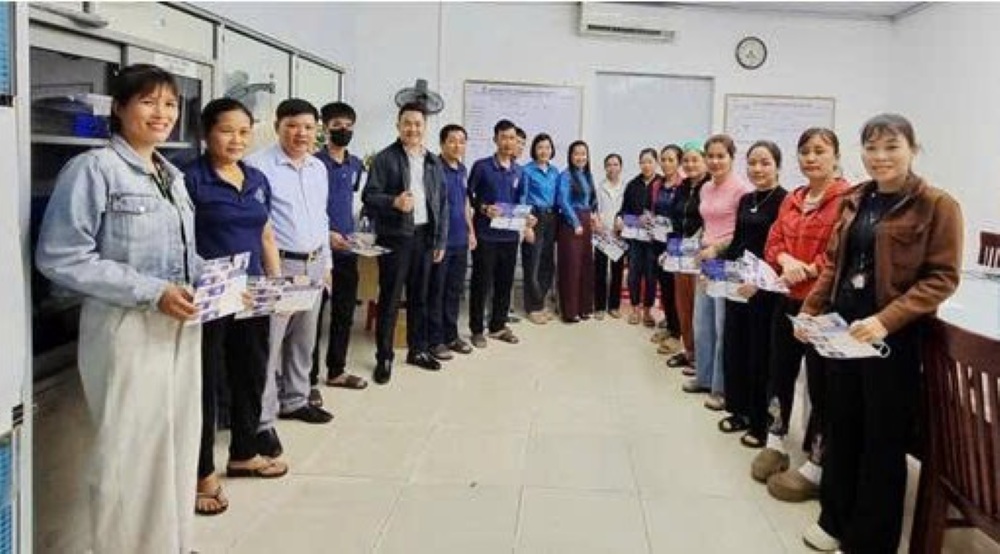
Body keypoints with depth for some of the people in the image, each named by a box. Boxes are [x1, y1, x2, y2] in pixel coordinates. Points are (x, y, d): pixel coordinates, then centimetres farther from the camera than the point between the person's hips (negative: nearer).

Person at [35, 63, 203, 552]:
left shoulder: (172, 176, 14)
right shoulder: (93, 169, -10)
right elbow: (60, 257, -16)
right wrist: (152, 292, -21)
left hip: (181, 325, 8)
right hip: (127, 328, -7)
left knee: (179, 442, 15)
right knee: (131, 451, 1)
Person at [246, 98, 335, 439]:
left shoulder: (319, 168, 12)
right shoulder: (258, 164, -11)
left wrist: (326, 262, 20)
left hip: (314, 264, 8)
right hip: (278, 265, -7)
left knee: (304, 340, 17)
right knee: (268, 343, -4)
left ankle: (295, 401, 33)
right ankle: (262, 420, 4)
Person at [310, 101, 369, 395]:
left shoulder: (356, 165, 11)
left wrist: (352, 232, 12)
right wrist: (326, 234, -18)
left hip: (347, 248, 7)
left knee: (344, 312, 13)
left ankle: (336, 370, 26)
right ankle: (308, 378, 6)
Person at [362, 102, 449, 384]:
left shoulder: (433, 161, 11)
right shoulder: (384, 158, -5)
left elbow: (442, 202, 13)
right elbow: (369, 196, -9)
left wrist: (441, 240, 8)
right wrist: (394, 202, -28)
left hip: (424, 236, 5)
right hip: (394, 237, -5)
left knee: (419, 297, 14)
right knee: (390, 299, 1)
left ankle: (418, 350, 28)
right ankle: (384, 358, 11)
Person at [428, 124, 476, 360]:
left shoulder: (462, 170, 12)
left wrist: (471, 230, 19)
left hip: (460, 240, 7)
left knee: (455, 290, 13)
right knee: (436, 291, 1)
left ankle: (451, 335, 24)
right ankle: (434, 340, 9)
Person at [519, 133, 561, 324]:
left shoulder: (555, 171, 13)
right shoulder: (527, 170, -3)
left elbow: (557, 198, 17)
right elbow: (522, 197, -3)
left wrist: (557, 220, 10)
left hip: (551, 218, 6)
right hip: (534, 218, -6)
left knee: (548, 263, 7)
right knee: (533, 264, -4)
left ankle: (539, 303, 21)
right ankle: (533, 307, 5)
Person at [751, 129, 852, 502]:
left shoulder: (847, 199, -10)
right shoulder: (791, 200, 13)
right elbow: (773, 244, 11)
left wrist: (807, 270, -21)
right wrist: (786, 260, -10)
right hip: (788, 300, 7)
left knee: (820, 384, 1)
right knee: (780, 373, 16)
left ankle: (816, 469, 12)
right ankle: (775, 444, 33)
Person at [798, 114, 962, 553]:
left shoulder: (937, 205, -9)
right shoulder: (855, 200, 10)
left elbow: (943, 277, -14)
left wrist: (886, 320, -24)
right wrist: (810, 310, 3)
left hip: (894, 338, -5)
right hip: (842, 328, 6)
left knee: (882, 442, 6)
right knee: (841, 428, 15)